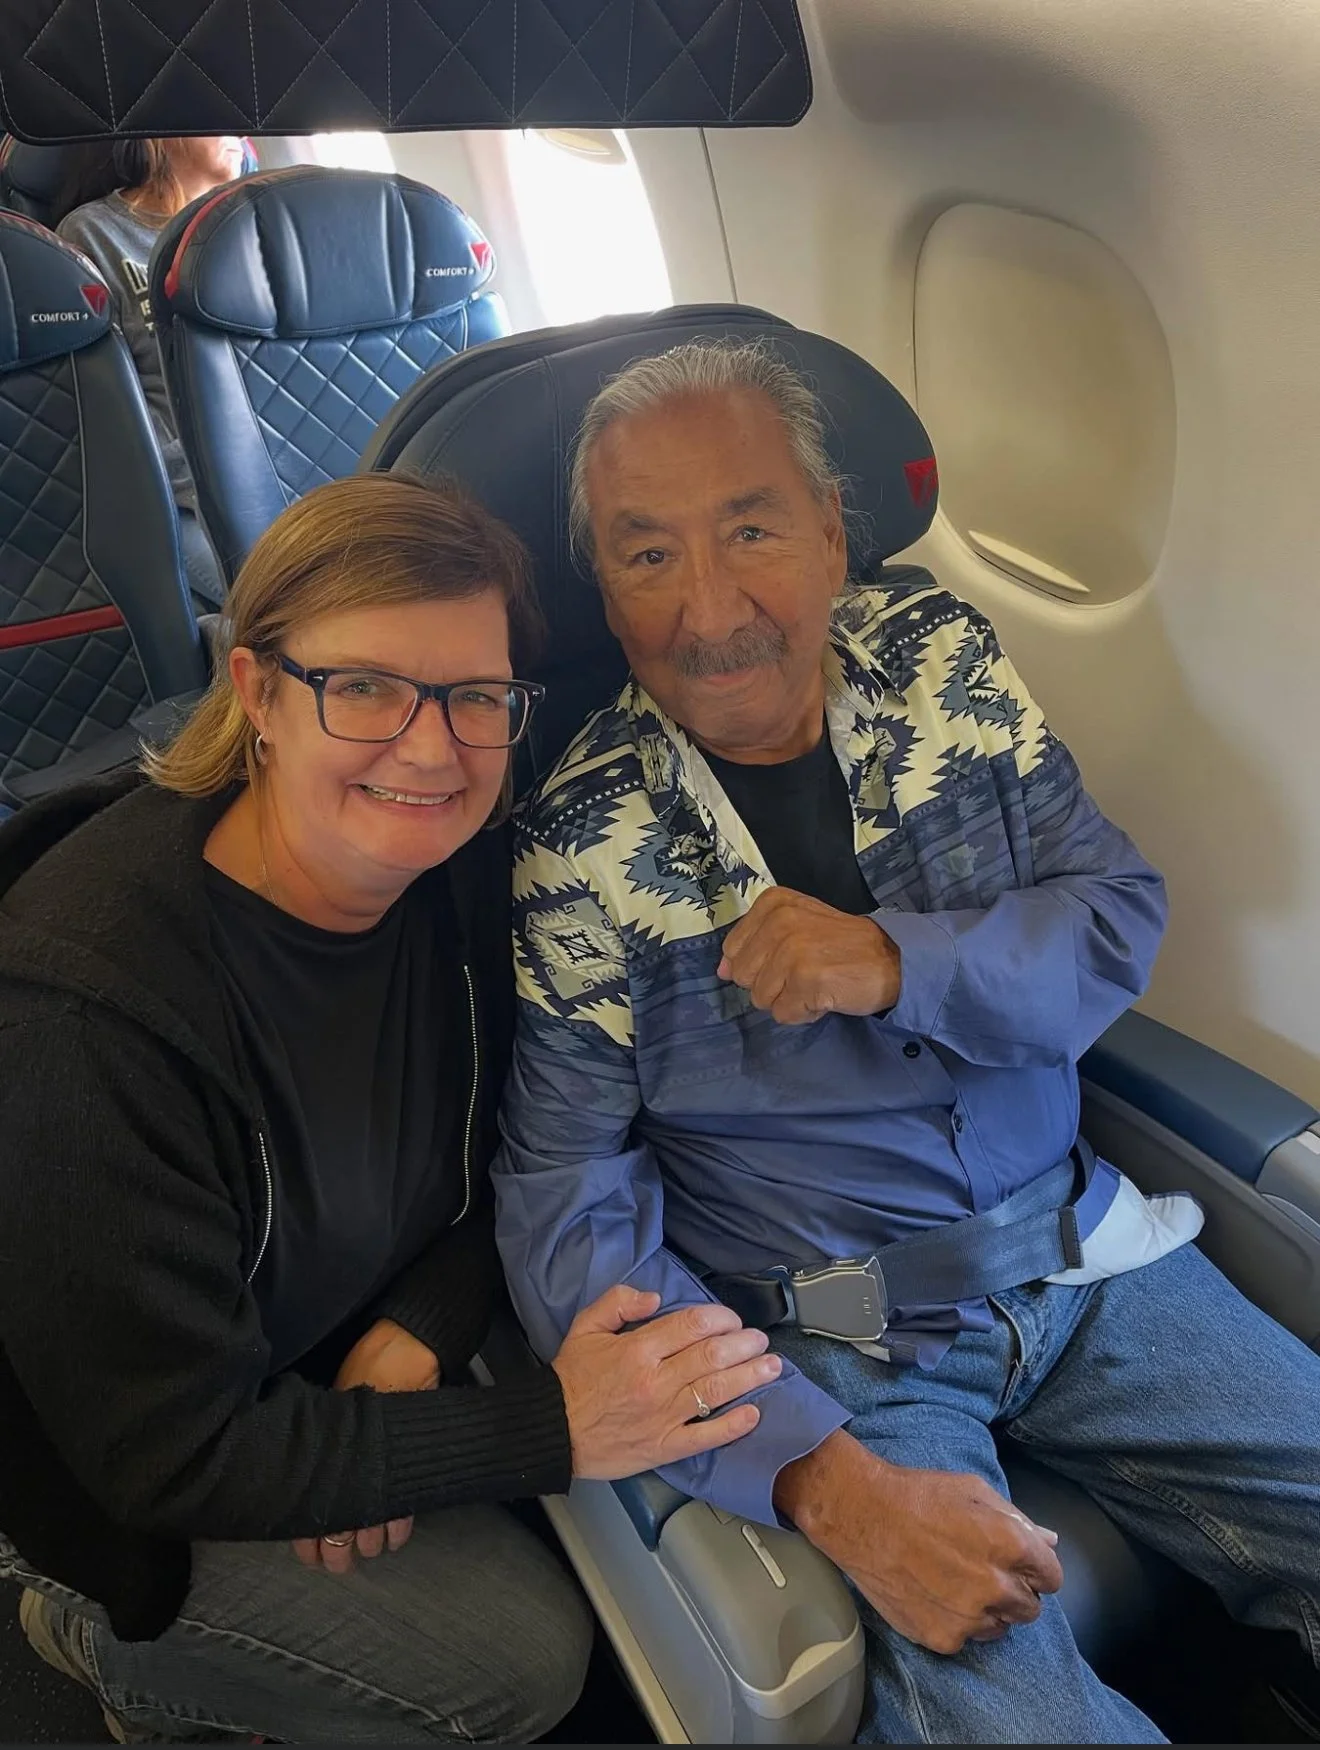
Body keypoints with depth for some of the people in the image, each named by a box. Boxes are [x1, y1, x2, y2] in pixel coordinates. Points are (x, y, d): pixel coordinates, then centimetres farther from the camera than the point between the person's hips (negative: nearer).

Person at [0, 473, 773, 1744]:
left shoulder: (464, 875, -15)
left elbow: (506, 1163, -2)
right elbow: (167, 1455, -27)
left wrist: (415, 1338, -20)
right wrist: (546, 1428, -29)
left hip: (352, 1349, 6)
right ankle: (109, 1641, 13)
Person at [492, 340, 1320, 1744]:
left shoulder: (942, 659, -2)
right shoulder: (580, 855, -15)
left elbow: (1120, 917, -1)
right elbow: (571, 1230, -13)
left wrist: (893, 962, -22)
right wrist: (829, 1483, -24)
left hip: (1084, 1251, 5)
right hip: (832, 1337, -4)